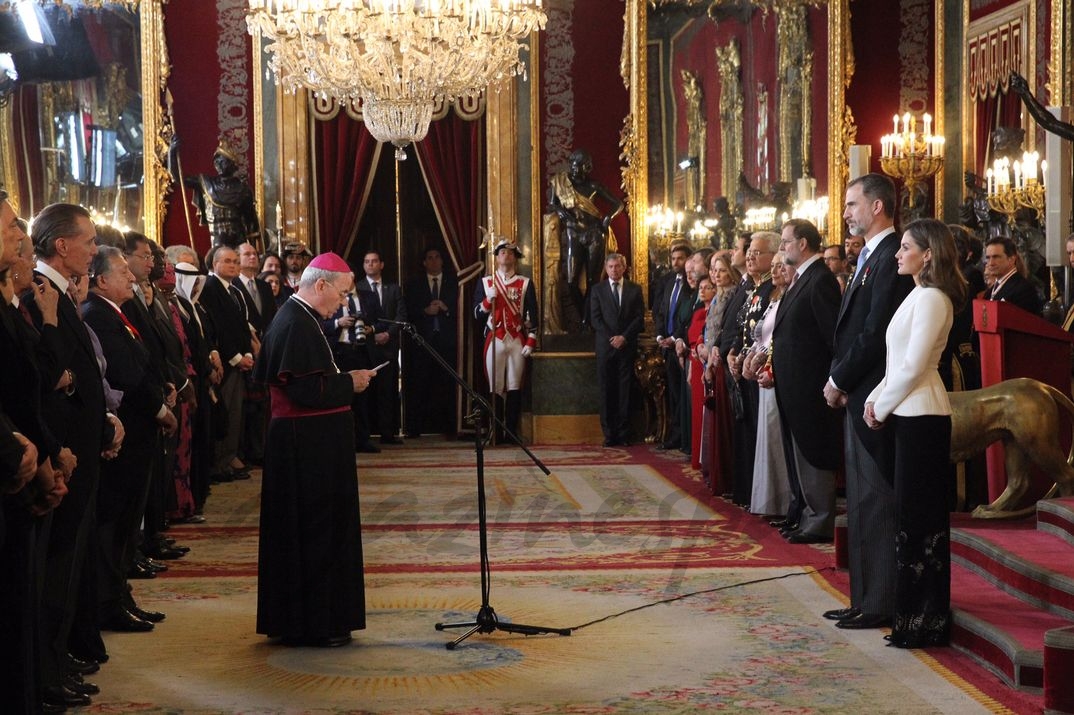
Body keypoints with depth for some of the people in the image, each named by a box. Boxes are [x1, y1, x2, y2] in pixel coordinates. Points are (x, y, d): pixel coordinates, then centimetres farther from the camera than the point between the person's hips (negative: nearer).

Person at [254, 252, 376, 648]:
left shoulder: (293, 317, 13)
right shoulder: (298, 325, -20)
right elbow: (307, 390, -25)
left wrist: (342, 379, 10)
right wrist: (349, 383, -12)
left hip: (302, 443, 11)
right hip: (310, 447, -11)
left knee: (298, 531, 15)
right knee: (317, 531, -3)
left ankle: (290, 619, 23)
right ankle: (316, 624, 5)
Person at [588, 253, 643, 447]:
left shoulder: (635, 289, 10)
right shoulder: (598, 289, 9)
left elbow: (639, 318, 3)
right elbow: (595, 318, 2)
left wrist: (624, 337, -9)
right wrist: (611, 338, -10)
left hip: (627, 345, 0)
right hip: (605, 346, 0)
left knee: (625, 391, -1)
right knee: (606, 391, -2)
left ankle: (624, 434, 1)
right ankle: (609, 434, 0)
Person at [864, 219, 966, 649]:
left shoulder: (932, 298, -14)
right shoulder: (917, 295, 17)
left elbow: (913, 366, -18)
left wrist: (882, 406, -8)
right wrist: (875, 399, 7)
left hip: (921, 417, -10)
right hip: (908, 414, 10)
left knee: (918, 515, -4)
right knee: (914, 513, 12)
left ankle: (922, 619, 2)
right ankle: (918, 612, 19)